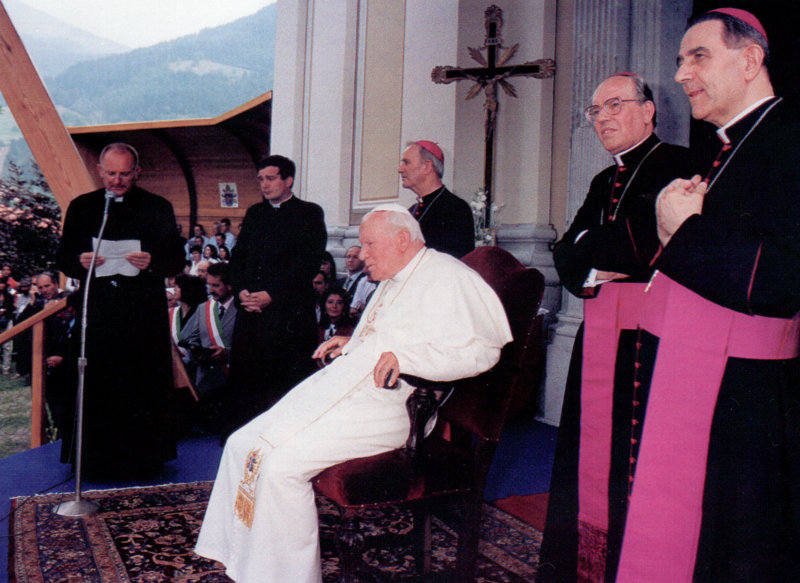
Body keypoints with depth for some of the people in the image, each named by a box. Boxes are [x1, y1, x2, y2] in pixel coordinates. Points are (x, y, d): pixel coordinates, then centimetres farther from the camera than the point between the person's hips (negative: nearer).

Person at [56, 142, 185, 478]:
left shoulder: (157, 208, 6)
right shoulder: (81, 207, 13)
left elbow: (177, 260, 4)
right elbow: (63, 257, 13)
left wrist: (151, 262, -16)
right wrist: (80, 262, -9)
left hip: (144, 315, -1)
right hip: (96, 314, 2)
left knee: (143, 390, 1)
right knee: (94, 390, 2)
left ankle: (143, 458, 13)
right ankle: (95, 459, 14)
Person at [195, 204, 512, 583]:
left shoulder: (448, 276, -7)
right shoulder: (391, 282, 24)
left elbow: (481, 348, -20)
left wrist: (405, 357, -27)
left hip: (382, 405, -10)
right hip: (335, 391, 10)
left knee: (280, 463, -24)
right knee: (242, 446, 0)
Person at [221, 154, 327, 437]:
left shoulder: (309, 213, 2)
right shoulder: (254, 213, 20)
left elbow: (308, 262, -8)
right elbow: (238, 255, 17)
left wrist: (272, 294, -14)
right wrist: (241, 290, -2)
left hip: (290, 312, -5)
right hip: (250, 309, 5)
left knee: (288, 380, -3)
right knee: (243, 378, 5)